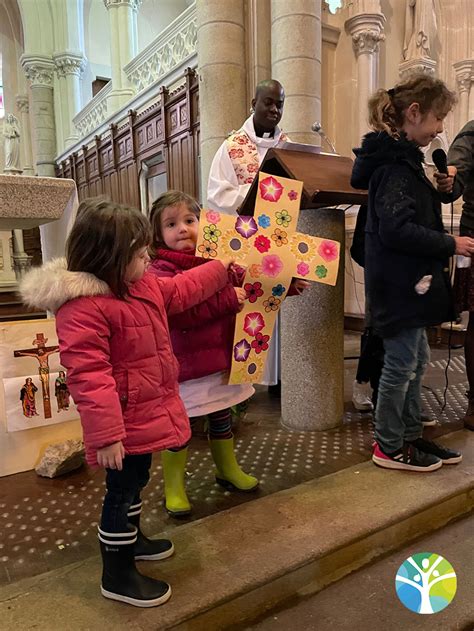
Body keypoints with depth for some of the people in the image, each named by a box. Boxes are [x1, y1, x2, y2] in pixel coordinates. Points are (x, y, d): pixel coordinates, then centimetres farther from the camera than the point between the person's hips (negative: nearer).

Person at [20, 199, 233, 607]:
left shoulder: (143, 286, 4)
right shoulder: (83, 308, -27)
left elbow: (181, 290, 21)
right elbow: (88, 376, -30)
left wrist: (222, 269, 25)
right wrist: (105, 435, -30)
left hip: (147, 412, 10)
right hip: (125, 422, -9)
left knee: (137, 482, 26)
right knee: (123, 491, 6)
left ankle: (131, 539, 50)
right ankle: (117, 575, 27)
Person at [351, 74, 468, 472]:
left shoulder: (400, 157, 16)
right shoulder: (396, 163, -16)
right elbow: (397, 230, -25)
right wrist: (450, 245, -17)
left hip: (407, 279, 10)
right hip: (399, 282, -10)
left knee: (416, 358, 17)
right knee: (401, 363, 1)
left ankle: (411, 435, 31)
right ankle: (390, 448, 17)